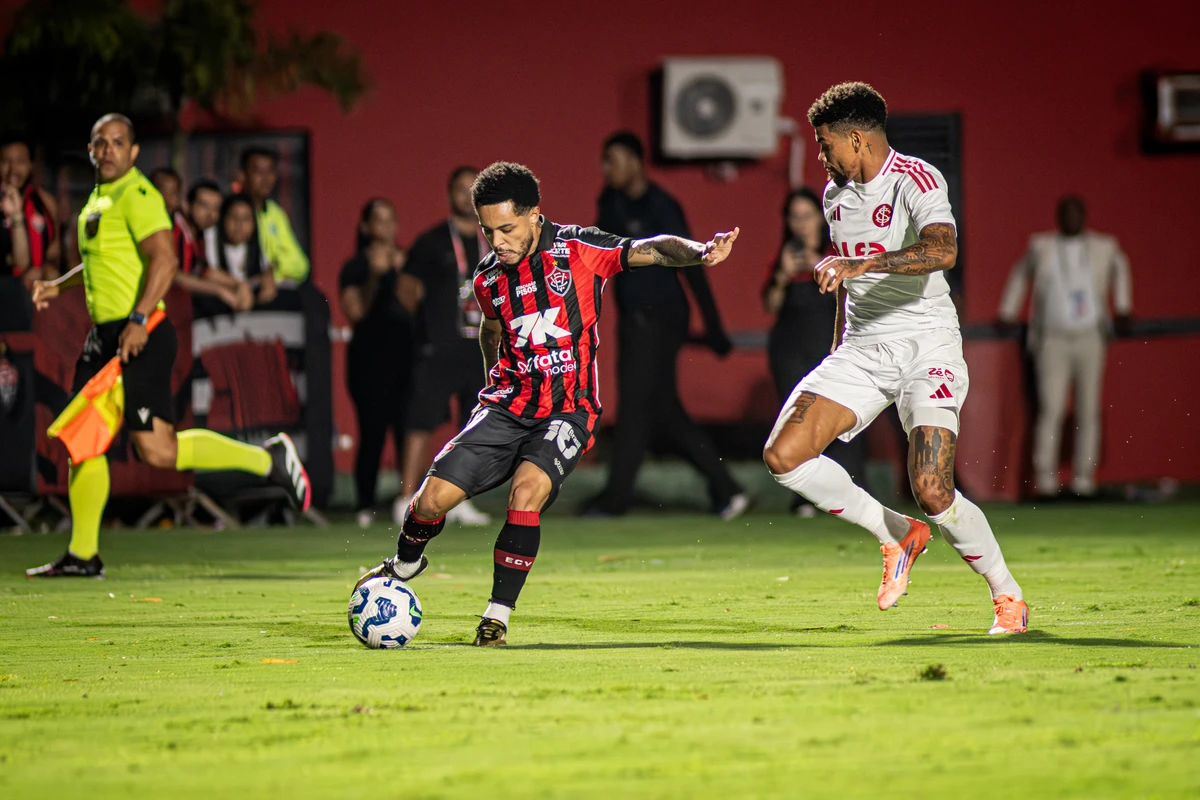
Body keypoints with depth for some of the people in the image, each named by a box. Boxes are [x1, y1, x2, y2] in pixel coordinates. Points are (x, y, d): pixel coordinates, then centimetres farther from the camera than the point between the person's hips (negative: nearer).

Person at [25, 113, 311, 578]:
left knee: (157, 450, -13)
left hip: (138, 335, -9)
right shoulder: (98, 198, 18)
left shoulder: (137, 196, -12)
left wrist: (139, 321, -30)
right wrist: (59, 286, 23)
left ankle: (269, 459, 1)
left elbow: (164, 260, -23)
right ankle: (83, 555, 14)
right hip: (104, 334, 9)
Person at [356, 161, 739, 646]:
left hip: (567, 410, -4)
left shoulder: (578, 250, -8)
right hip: (508, 406, 4)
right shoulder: (487, 278, 6)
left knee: (527, 490, -30)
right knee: (433, 498, -10)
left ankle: (497, 617, -16)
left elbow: (650, 250, -14)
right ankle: (404, 566, 25)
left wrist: (701, 254, -32)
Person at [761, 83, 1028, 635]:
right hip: (861, 351, 7)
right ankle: (896, 534, 8)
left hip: (927, 346, -7)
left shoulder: (916, 181, -13)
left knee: (932, 490, -21)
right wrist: (838, 354, 28)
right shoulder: (835, 195, 13)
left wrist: (865, 262, -41)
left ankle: (1007, 595, 3)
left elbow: (943, 250, -33)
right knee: (783, 455, -10)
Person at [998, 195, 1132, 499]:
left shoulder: (1104, 248, 6)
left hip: (1090, 339, 1)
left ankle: (1084, 479, 4)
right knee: (1050, 409, -11)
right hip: (1053, 340, -1)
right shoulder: (1041, 246, 6)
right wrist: (1008, 313, 23)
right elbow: (1020, 274, 23)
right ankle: (1045, 478, -12)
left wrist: (1123, 310, 25)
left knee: (1089, 411, 0)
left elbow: (1120, 268, 27)